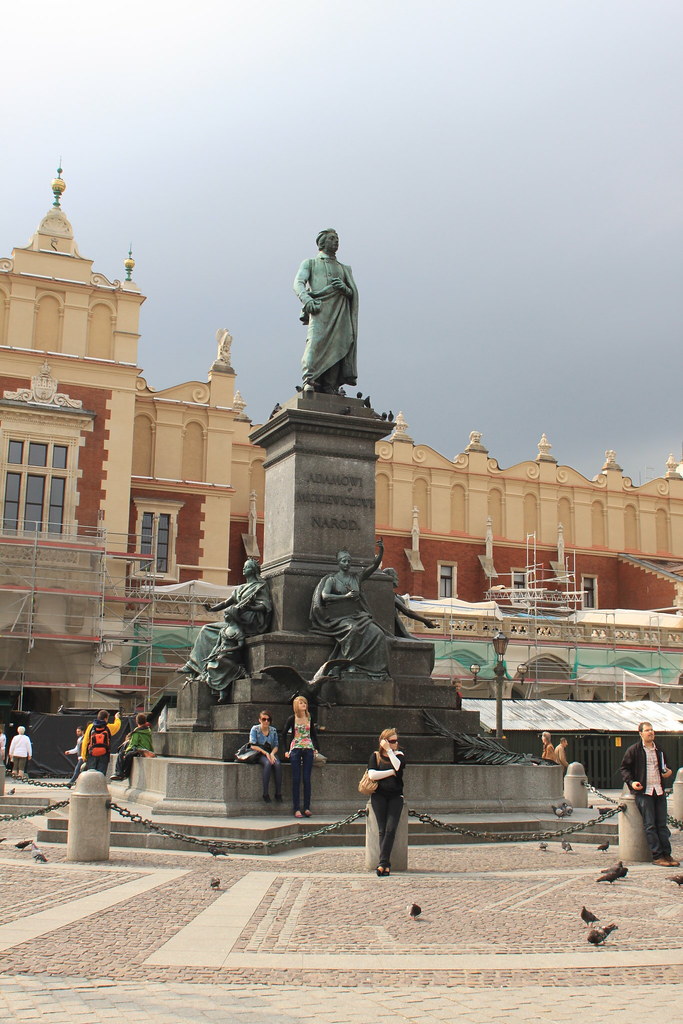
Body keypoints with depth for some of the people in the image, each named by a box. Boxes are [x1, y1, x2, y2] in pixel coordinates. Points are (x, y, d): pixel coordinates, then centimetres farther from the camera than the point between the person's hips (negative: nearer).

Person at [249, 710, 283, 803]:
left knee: (278, 764, -30)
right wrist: (265, 753, -18)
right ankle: (265, 794, -33)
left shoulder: (273, 730, 10)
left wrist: (272, 754, -12)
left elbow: (276, 745, 10)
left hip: (271, 753, 3)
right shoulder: (255, 729, -1)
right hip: (259, 754, -3)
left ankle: (278, 793, -26)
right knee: (268, 764, -36)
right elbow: (253, 746, -9)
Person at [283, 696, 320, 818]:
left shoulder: (309, 719, 8)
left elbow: (314, 734, 19)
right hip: (295, 749, -2)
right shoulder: (292, 719, 0)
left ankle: (307, 808, 5)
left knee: (307, 779, 0)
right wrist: (286, 750, 3)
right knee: (296, 779, -3)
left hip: (308, 750, 2)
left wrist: (315, 748, 10)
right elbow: (285, 734, 9)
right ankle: (296, 809, 0)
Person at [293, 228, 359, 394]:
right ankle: (309, 381, -30)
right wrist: (306, 300, -14)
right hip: (319, 307, -3)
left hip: (340, 312, 3)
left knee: (337, 345, -13)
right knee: (315, 341, -24)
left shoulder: (344, 268, 33)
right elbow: (298, 283, 7)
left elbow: (354, 292, 23)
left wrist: (344, 288, -2)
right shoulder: (310, 263, 24)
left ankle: (330, 385, -17)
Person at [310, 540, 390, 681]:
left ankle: (377, 670, -26)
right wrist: (345, 596, -17)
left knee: (377, 634, -24)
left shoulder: (356, 578, 18)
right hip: (339, 618, -4)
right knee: (353, 631, -37)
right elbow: (324, 596, -9)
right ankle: (350, 665, -32)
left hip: (357, 616, 4)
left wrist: (381, 551, -5)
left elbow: (374, 566, 11)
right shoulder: (332, 579, 8)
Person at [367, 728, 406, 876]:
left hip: (395, 796, 1)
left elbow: (399, 766, -10)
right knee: (382, 830, -9)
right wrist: (392, 772, -3)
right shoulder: (375, 755, 9)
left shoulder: (399, 754, 14)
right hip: (379, 795, -1)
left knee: (391, 829, -15)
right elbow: (372, 775, -5)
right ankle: (386, 864, -9)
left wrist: (389, 750, -4)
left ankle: (382, 863, -18)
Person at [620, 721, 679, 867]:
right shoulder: (633, 750, -1)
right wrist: (631, 782, -13)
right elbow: (624, 768, 2)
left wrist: (667, 772, 9)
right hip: (643, 791, -5)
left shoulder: (659, 750, 15)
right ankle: (657, 856, -5)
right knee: (650, 825, -6)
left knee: (662, 824, 4)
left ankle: (667, 854, 6)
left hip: (659, 791, 5)